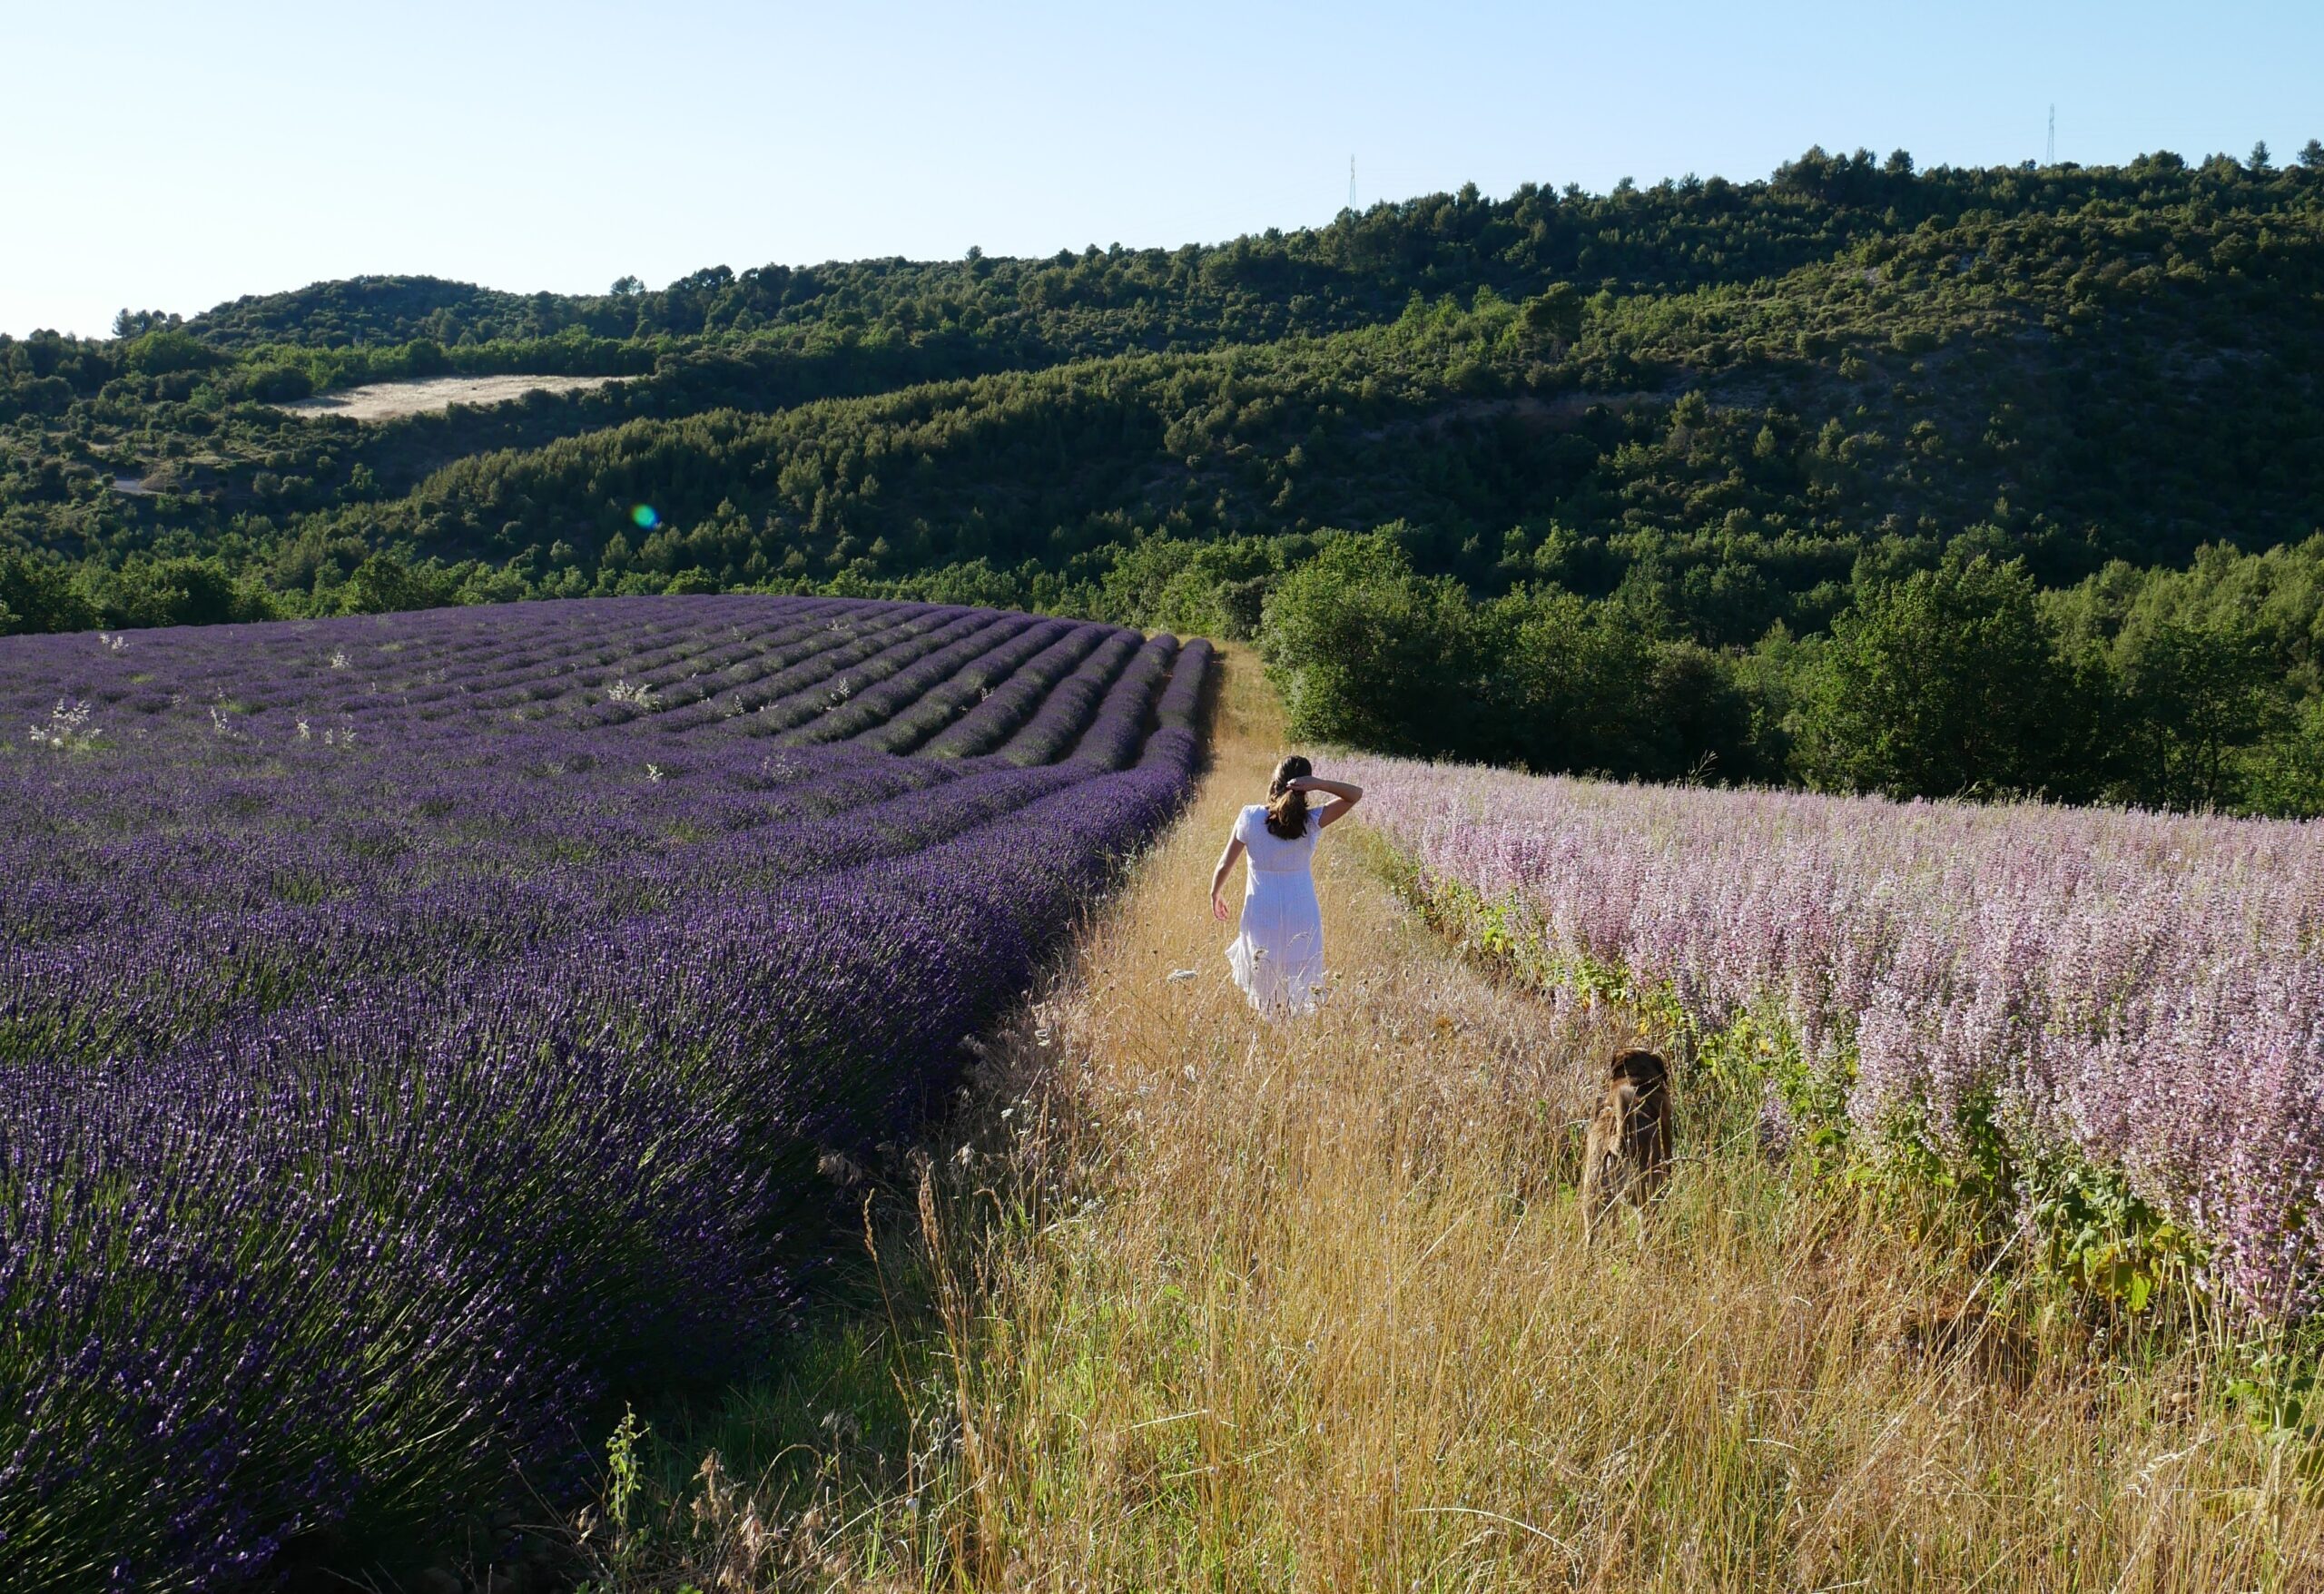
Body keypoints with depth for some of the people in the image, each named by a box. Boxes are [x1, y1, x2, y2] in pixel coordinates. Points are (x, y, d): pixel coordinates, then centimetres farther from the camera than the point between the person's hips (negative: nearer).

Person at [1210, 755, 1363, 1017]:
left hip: (1261, 915, 0)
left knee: (1262, 990, 16)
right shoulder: (1312, 821, -12)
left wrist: (1215, 893, 16)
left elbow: (1225, 865, -2)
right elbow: (1356, 794, -3)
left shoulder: (1250, 818, -11)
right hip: (1302, 915, 0)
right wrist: (1319, 784, -19)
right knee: (1298, 991, 13)